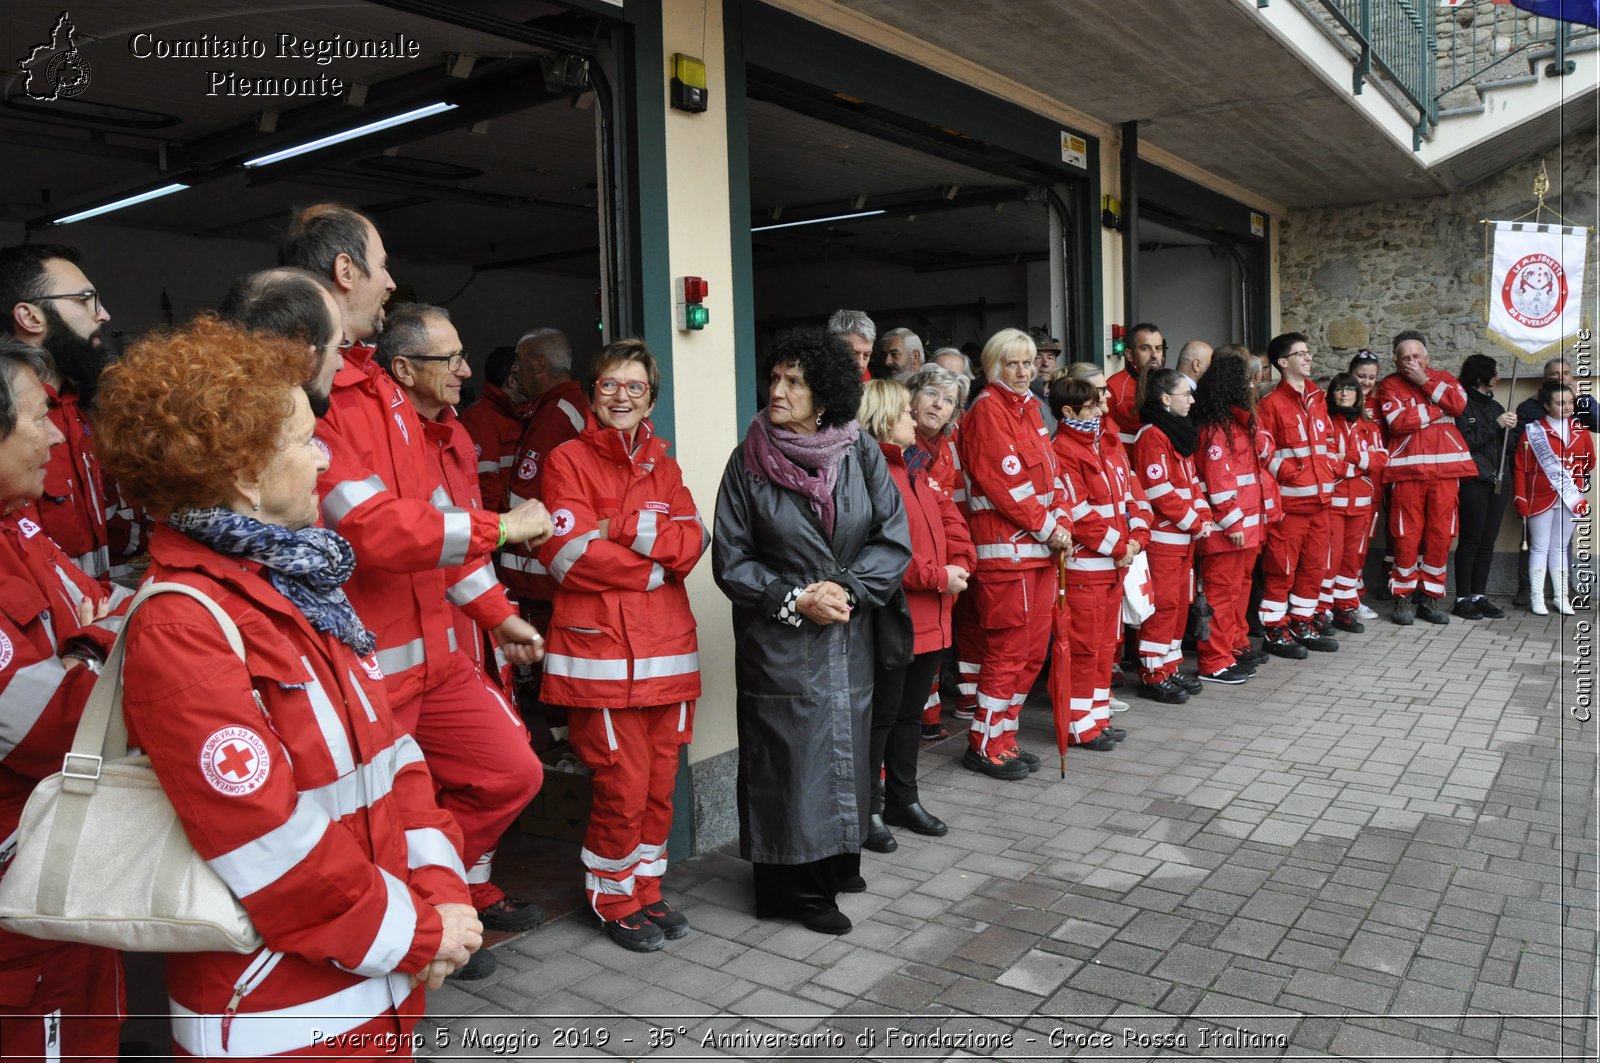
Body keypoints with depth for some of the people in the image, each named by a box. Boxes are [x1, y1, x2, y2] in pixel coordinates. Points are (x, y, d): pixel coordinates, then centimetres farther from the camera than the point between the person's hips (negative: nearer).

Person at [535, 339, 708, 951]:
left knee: (660, 782, 10)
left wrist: (623, 527, -13)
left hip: (666, 646, 5)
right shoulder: (569, 461, -1)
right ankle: (615, 901, 18)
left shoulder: (662, 465, 15)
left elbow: (693, 541, 1)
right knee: (622, 785, -2)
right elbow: (570, 554, -13)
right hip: (602, 648, -5)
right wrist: (658, 566, -7)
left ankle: (646, 890, 28)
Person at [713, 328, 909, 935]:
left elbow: (895, 541, -2)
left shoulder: (861, 453, -1)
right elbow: (731, 561, -4)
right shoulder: (749, 462, -4)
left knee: (844, 747, 12)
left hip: (849, 637, 3)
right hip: (779, 645, -2)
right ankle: (797, 885, 17)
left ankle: (838, 862, 32)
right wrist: (794, 599, -13)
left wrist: (844, 588, -15)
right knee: (790, 755, 1)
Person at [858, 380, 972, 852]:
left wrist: (959, 565, 0)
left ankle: (903, 798, 32)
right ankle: (868, 809, 15)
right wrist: (937, 576, -19)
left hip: (931, 619, 9)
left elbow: (951, 521, 17)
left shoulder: (916, 472, 16)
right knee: (882, 714, 2)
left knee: (912, 711, 19)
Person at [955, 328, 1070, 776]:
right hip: (1006, 547, -9)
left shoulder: (1028, 408, 19)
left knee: (1033, 649, 12)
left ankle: (1003, 736, 23)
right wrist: (1046, 526, -12)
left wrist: (1062, 524, 3)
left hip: (1040, 547, 9)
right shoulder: (987, 409, -8)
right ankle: (985, 746, 8)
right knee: (1008, 648, -4)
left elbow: (1049, 475, 18)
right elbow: (1001, 480, -16)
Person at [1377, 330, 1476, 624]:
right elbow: (1398, 422, -11)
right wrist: (1436, 410, -4)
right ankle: (1402, 597, 8)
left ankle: (1430, 598, 14)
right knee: (1407, 536, -3)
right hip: (1407, 470, -3)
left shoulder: (1442, 378, 14)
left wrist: (1425, 382, -7)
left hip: (1445, 469, 3)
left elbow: (1459, 403, -7)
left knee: (1440, 534, 4)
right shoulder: (1389, 385, 5)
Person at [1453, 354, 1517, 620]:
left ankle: (1479, 596, 12)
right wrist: (1496, 425, -13)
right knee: (1470, 541, -5)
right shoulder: (1463, 405, -3)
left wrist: (1511, 429, 1)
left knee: (1487, 542, 7)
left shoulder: (1495, 406, 18)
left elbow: (1507, 446, 19)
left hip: (1498, 481, 7)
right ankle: (1462, 599, -1)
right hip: (1474, 482, -7)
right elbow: (1465, 442, -15)